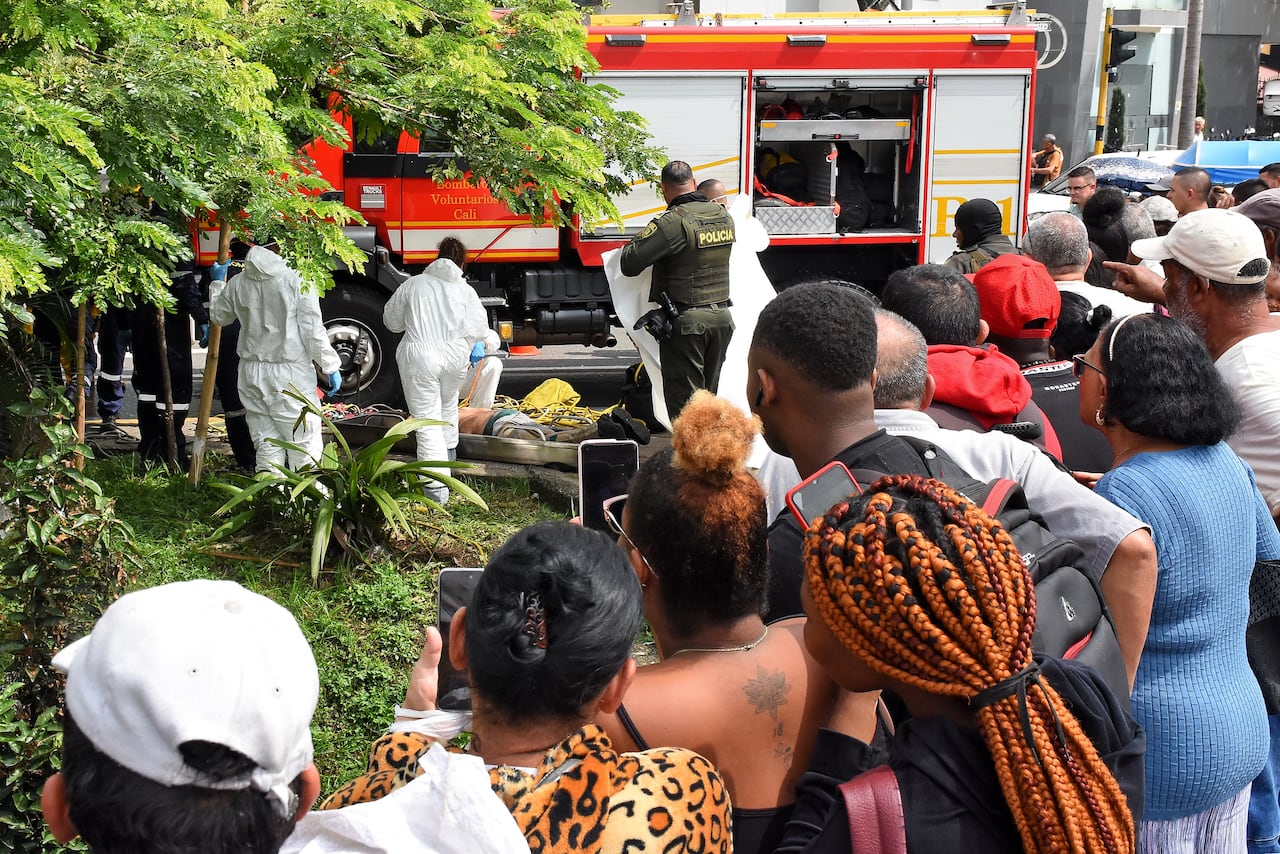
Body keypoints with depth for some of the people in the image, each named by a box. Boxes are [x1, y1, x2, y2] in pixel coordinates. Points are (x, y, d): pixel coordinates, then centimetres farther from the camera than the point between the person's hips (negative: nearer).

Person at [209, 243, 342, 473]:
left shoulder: (237, 284, 3)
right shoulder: (297, 281, -13)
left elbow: (219, 316, 21)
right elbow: (313, 329, -13)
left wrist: (217, 283, 36)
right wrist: (331, 367, -5)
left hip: (251, 373, 5)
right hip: (290, 374, -5)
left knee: (265, 441, 12)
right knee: (304, 443, 1)